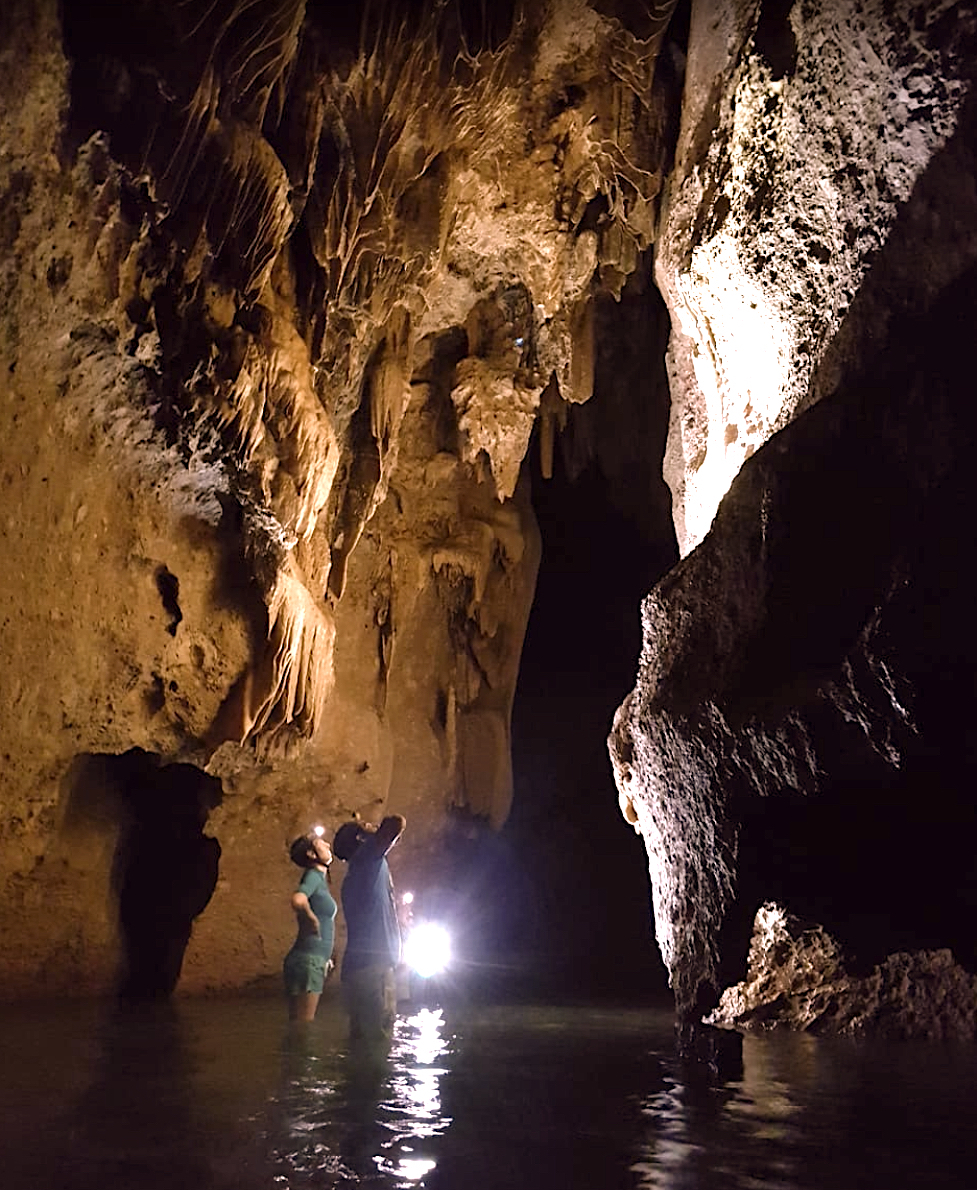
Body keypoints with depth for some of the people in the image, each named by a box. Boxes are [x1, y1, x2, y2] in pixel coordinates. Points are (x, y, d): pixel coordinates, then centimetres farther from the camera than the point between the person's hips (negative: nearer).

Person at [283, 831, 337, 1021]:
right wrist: (312, 920, -14)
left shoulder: (320, 878, 17)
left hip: (315, 960, 9)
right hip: (308, 959, -9)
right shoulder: (313, 875, -10)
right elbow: (298, 900, -32)